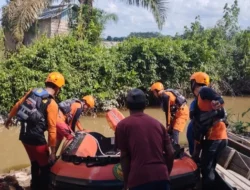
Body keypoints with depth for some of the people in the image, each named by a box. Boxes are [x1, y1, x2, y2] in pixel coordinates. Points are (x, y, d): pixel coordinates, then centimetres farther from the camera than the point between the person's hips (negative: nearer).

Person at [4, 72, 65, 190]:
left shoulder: (32, 92, 3)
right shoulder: (52, 104, -15)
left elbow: (17, 106, 14)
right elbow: (52, 129, -16)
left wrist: (9, 119, 33)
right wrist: (53, 151, -12)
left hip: (24, 136, 7)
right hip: (36, 138, -7)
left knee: (35, 163, 24)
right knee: (45, 166, 8)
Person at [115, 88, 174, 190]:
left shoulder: (123, 125, 6)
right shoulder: (157, 123, 17)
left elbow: (124, 156, 3)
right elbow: (170, 153, 13)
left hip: (139, 178, -4)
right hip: (161, 176, 4)